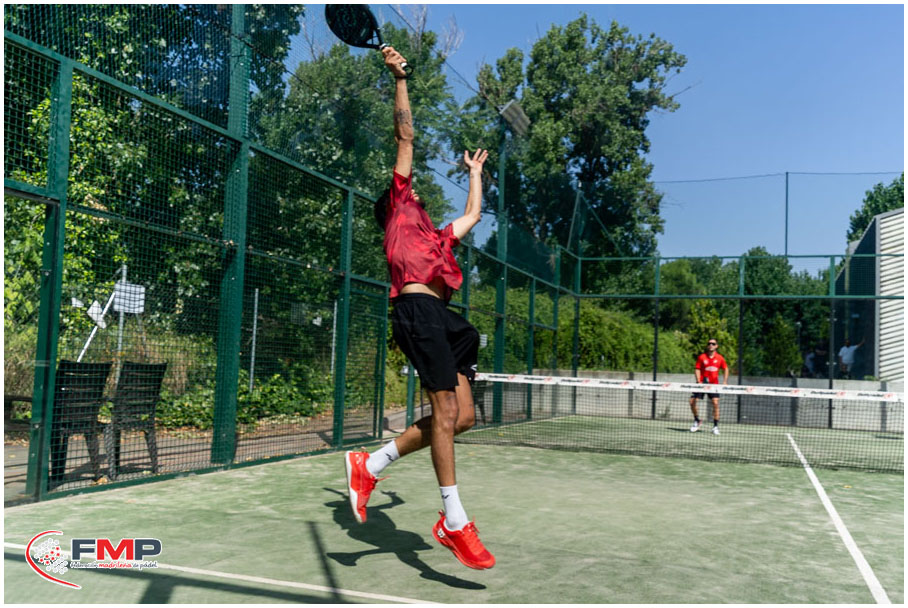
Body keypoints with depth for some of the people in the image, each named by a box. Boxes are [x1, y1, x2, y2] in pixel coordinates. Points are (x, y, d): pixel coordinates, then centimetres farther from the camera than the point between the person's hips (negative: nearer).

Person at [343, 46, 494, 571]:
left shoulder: (438, 237, 34)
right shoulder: (401, 208, 19)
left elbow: (473, 215, 49)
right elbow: (406, 137, 18)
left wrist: (475, 170, 61)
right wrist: (401, 78, 19)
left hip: (444, 316, 8)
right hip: (418, 307, -8)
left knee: (463, 417, -1)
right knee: (446, 408, -14)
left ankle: (371, 463, 9)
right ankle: (456, 520, -9)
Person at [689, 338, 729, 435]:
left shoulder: (720, 358, 1)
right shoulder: (701, 357, -3)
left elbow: (726, 368, 15)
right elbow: (697, 369, -3)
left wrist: (725, 381, 5)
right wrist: (699, 381, -16)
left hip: (714, 384, 0)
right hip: (702, 383, 0)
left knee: (715, 403, -15)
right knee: (692, 401, -6)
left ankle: (715, 426, -3)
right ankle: (697, 421, 19)